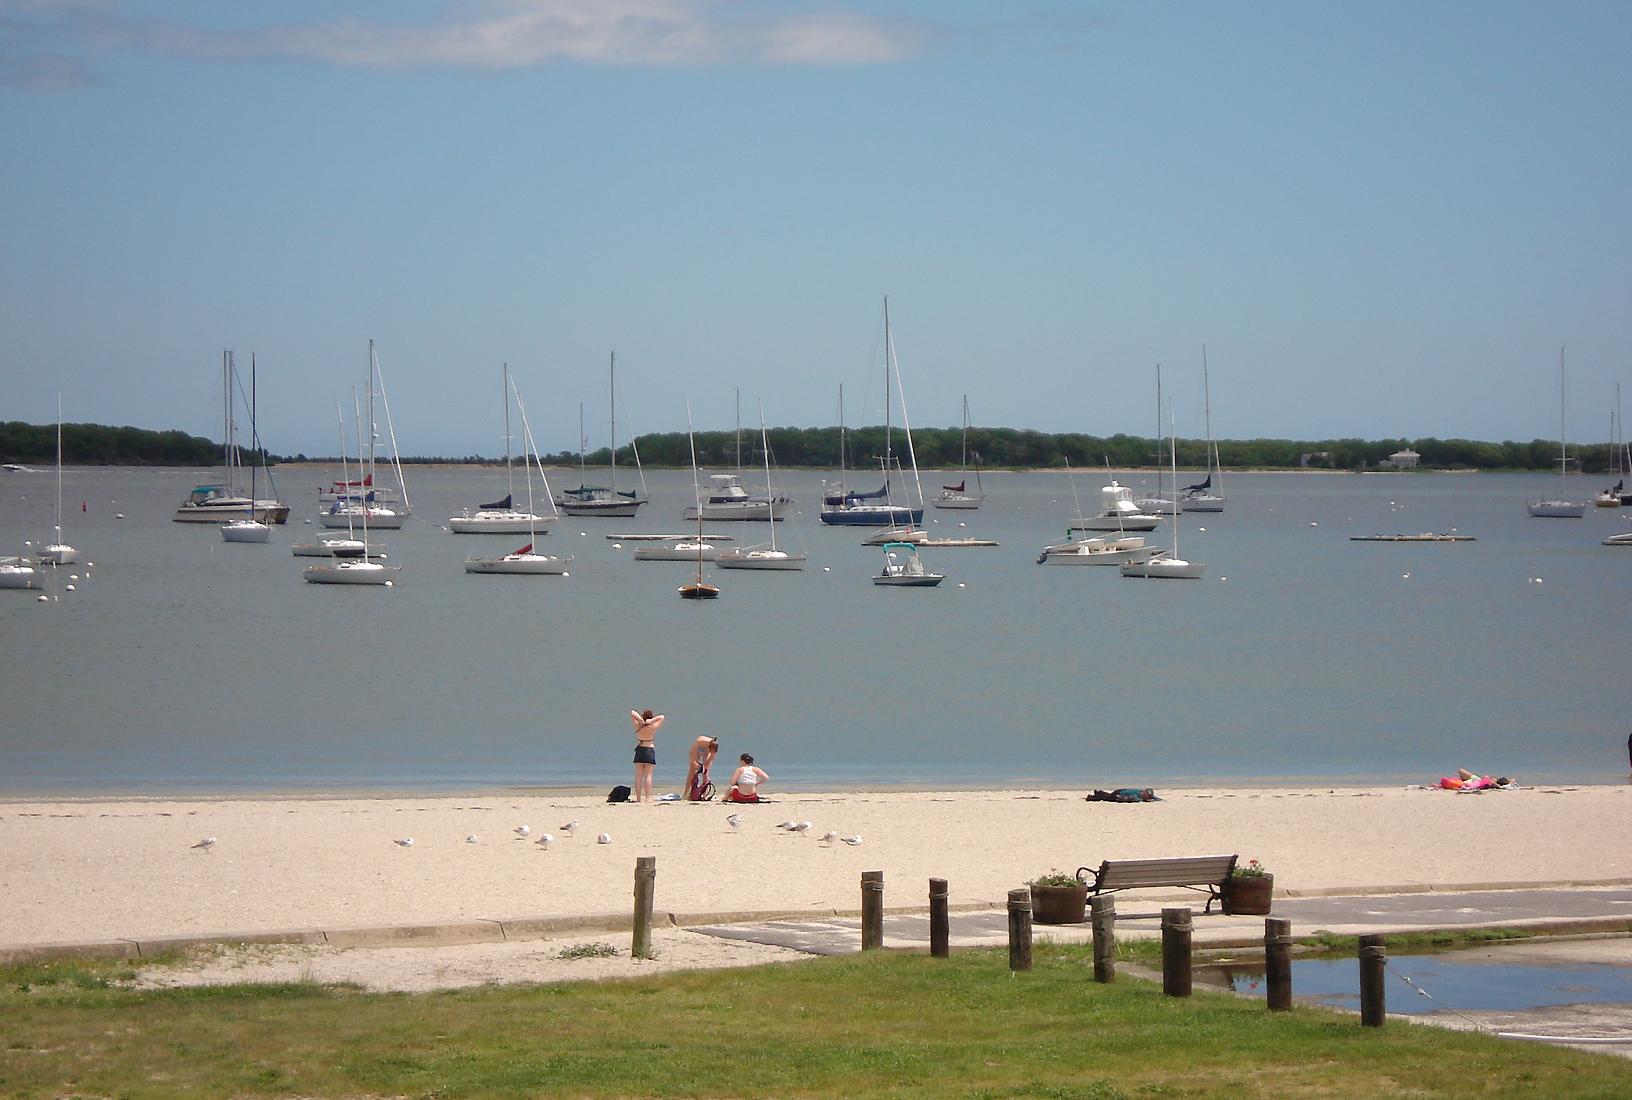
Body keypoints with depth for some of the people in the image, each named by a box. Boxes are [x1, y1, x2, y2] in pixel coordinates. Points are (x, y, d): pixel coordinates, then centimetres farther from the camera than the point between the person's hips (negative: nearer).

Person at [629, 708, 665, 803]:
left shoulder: (638, 726, -3)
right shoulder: (653, 727, -8)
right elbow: (661, 717, -1)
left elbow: (632, 713, 5)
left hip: (639, 750, 2)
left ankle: (638, 798, 2)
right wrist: (651, 721, -13)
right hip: (650, 751, -2)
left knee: (638, 776, 5)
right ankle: (647, 797, -9)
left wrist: (640, 719, -10)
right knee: (648, 775, -3)